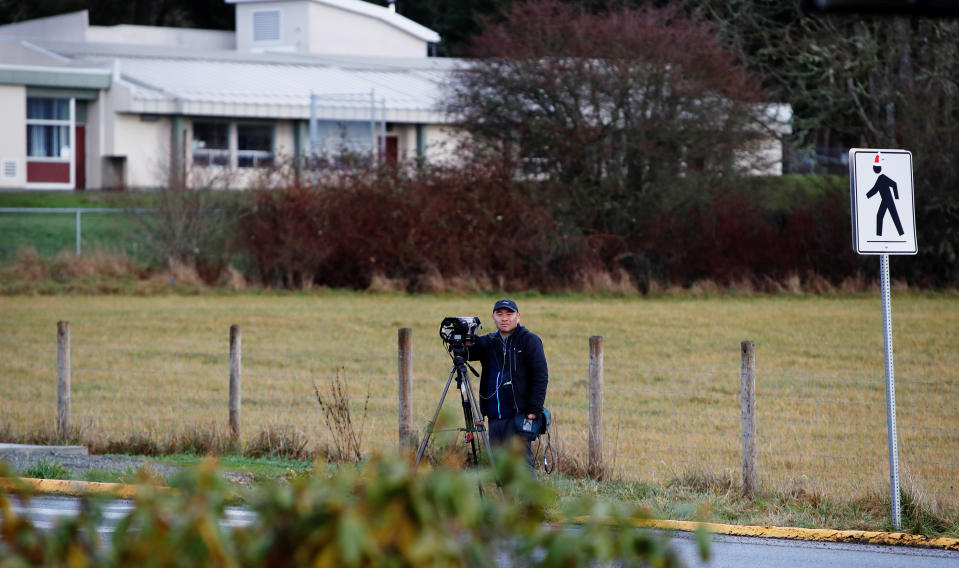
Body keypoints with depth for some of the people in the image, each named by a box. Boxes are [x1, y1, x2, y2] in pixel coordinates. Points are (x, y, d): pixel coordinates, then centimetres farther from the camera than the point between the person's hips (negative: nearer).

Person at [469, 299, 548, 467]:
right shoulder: (488, 342, 16)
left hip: (519, 415, -6)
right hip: (495, 418, 6)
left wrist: (534, 409, -15)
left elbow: (541, 376, -6)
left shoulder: (530, 341, -1)